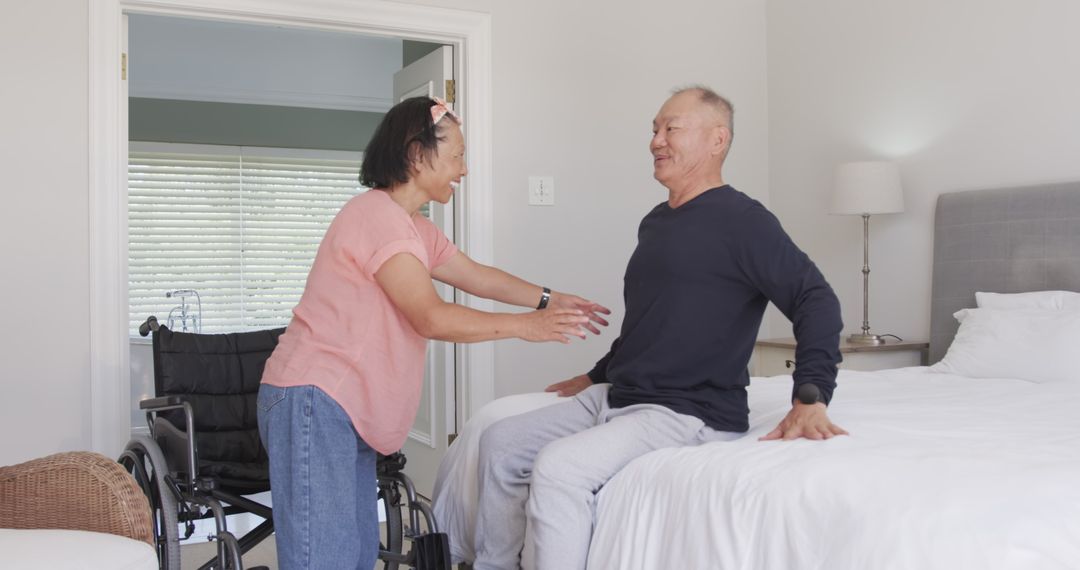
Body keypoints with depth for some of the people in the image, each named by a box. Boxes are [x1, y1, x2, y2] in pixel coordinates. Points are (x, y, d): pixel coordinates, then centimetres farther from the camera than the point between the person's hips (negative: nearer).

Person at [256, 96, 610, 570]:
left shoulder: (414, 227, 14)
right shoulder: (377, 214, -17)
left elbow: (477, 277, 22)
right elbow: (433, 319, -22)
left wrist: (547, 299, 14)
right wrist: (525, 326, -16)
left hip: (346, 407, 10)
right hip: (312, 404, -10)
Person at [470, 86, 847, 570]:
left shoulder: (741, 220, -10)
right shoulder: (655, 222, 16)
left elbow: (816, 301, -18)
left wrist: (810, 399, -28)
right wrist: (596, 377, 29)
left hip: (689, 413, -9)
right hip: (615, 398, 9)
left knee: (558, 467, -29)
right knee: (500, 442, 5)